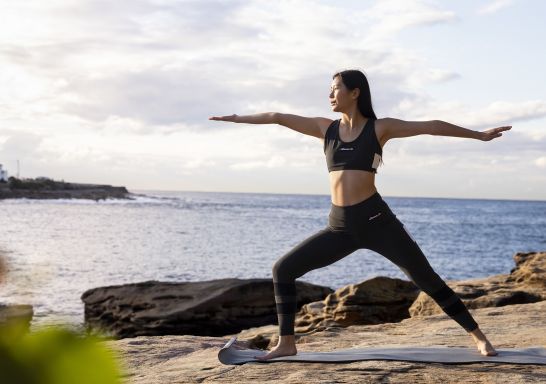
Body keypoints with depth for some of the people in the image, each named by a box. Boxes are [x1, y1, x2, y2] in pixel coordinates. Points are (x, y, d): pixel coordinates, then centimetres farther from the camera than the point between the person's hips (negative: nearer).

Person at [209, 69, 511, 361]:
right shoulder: (326, 128, 11)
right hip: (340, 226, 4)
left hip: (375, 220, -4)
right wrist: (236, 118, 20)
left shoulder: (379, 128, 1)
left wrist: (479, 135, 3)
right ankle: (286, 343, 8)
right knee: (282, 269, -2)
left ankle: (478, 336, 11)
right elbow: (278, 118, 14)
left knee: (426, 279, -2)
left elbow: (430, 126, 1)